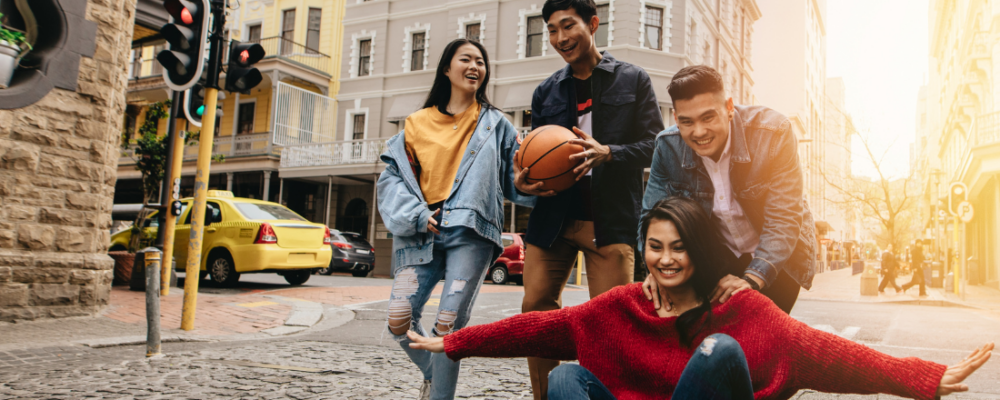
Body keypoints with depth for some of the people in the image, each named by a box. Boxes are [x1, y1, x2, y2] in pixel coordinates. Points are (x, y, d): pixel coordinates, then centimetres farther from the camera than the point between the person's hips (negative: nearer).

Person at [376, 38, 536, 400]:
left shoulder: (495, 124, 15)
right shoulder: (417, 124, 16)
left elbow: (516, 177, 9)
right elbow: (392, 177, 10)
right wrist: (415, 216, -6)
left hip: (470, 234, -1)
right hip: (422, 234, 2)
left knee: (449, 323, -11)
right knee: (399, 317, -8)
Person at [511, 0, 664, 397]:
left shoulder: (633, 80, 6)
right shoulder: (546, 92, 15)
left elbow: (654, 145, 0)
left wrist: (607, 153, -18)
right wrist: (524, 181, -3)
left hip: (610, 219, -3)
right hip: (552, 216, 4)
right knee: (536, 308, 3)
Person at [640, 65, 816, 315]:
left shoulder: (772, 133, -24)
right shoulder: (668, 146, -15)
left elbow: (783, 219, -25)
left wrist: (752, 279, -38)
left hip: (777, 257, -2)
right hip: (717, 257, 2)